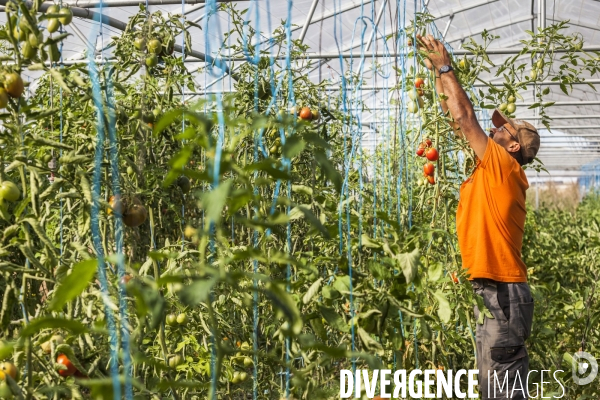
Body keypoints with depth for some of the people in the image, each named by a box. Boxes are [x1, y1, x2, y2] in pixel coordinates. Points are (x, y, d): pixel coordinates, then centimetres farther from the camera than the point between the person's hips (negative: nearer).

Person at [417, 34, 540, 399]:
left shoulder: (505, 168, -7)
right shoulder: (491, 173, 16)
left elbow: (464, 118, -8)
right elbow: (459, 118, 20)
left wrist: (444, 67, 2)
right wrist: (438, 72, 20)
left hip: (501, 293, -9)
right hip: (494, 290, 9)